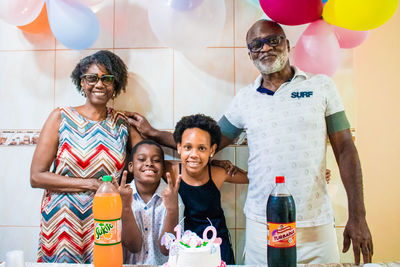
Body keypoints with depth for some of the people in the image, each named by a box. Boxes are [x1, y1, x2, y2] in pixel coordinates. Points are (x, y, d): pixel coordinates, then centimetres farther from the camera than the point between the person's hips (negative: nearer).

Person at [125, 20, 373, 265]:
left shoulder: (322, 86, 2)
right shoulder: (245, 99, 5)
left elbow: (345, 149, 1)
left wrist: (357, 217, -3)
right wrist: (153, 133, 8)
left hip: (316, 225, 0)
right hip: (261, 225, 1)